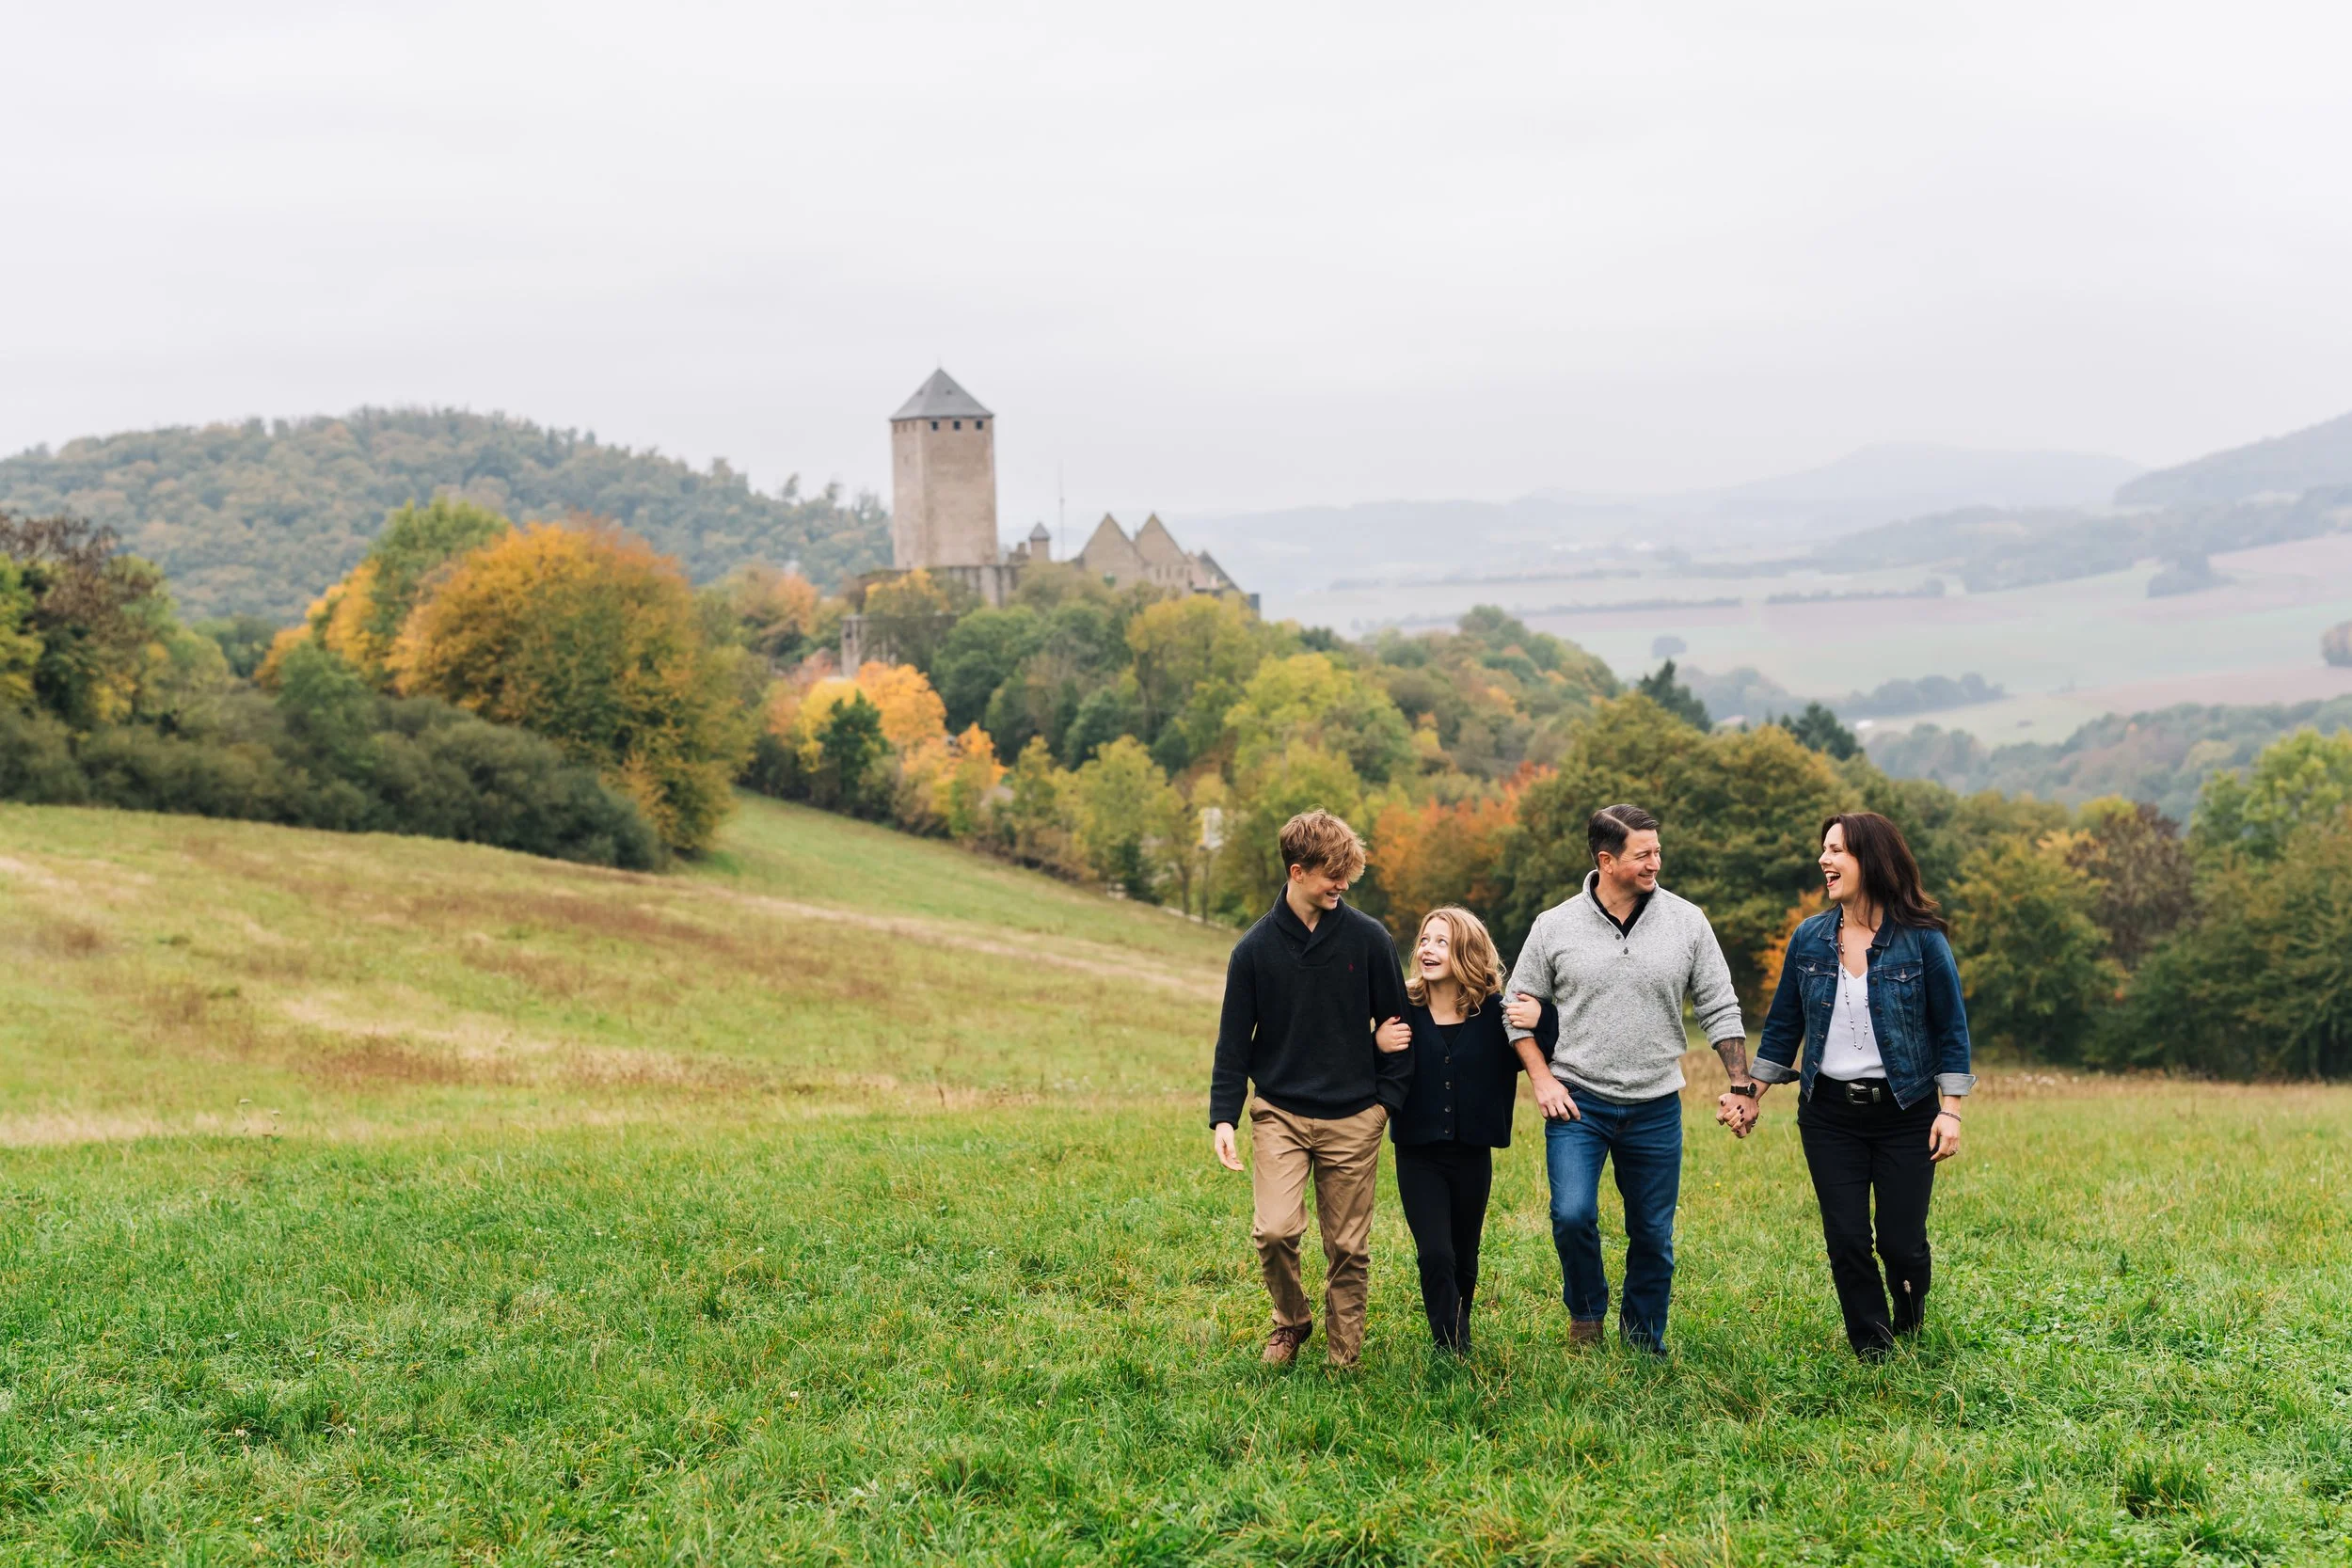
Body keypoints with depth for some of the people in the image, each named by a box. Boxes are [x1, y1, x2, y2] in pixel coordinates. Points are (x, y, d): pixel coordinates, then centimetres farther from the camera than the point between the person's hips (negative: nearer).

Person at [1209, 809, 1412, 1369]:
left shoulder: (1369, 938, -2)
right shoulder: (1256, 947, -1)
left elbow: (1398, 1022, 7)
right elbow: (1234, 1039, 3)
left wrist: (1388, 1096, 1)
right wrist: (1223, 1117, -4)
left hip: (1354, 1119, 0)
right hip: (1280, 1113, 0)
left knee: (1348, 1245, 4)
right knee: (1274, 1230, -14)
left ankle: (1343, 1352, 20)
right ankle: (1290, 1320, 14)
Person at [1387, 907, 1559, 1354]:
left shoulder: (1494, 1012, -6)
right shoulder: (1405, 1007, -7)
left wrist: (1536, 1022, -16)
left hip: (1472, 1155, 1)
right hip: (1419, 1154, -1)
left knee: (1463, 1261, 14)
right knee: (1435, 1256, -13)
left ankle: (1459, 1335, 38)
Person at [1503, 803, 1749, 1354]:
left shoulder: (1686, 921, -1)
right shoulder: (1556, 926, -2)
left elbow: (1720, 1009, 6)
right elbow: (1520, 1007, 7)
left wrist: (1742, 1086, 1)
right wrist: (1541, 1079, -2)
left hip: (1656, 1107, 1)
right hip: (1578, 1101, -1)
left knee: (1654, 1236, 7)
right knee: (1572, 1215, -16)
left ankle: (1644, 1346, 24)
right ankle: (1586, 1312, 10)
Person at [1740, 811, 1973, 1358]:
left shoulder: (1921, 941, -6)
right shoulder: (1809, 940, 2)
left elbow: (1952, 1029, -2)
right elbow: (1783, 1026, 11)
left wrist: (1951, 1111, -8)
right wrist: (1751, 1098, 9)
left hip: (1905, 1114, -3)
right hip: (1829, 1113, 3)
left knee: (1900, 1242, -1)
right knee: (1846, 1244, 0)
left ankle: (1910, 1325, 31)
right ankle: (1874, 1357, 15)